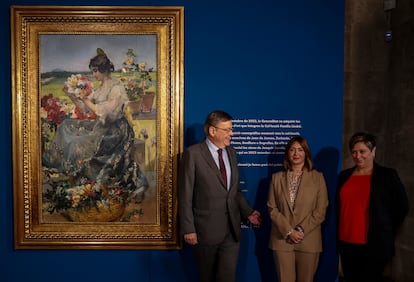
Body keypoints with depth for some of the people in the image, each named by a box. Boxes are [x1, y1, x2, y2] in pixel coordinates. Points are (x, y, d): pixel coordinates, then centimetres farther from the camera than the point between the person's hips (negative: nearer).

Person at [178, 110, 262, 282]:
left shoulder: (232, 153, 10)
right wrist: (188, 229, -12)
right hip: (206, 229, -4)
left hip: (232, 229, 4)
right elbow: (185, 195, -10)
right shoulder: (193, 154, -9)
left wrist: (248, 212, 9)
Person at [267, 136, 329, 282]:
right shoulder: (277, 177, 7)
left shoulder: (317, 177, 3)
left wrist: (301, 230, -10)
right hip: (282, 240, 1)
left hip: (309, 241, -1)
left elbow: (320, 211, -1)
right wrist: (288, 231, -9)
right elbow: (272, 208, 2)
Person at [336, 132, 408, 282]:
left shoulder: (387, 175, -2)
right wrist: (338, 237, 10)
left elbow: (401, 207, 1)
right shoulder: (344, 176, 10)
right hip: (346, 244, 4)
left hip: (374, 246, -4)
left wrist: (384, 234, 3)